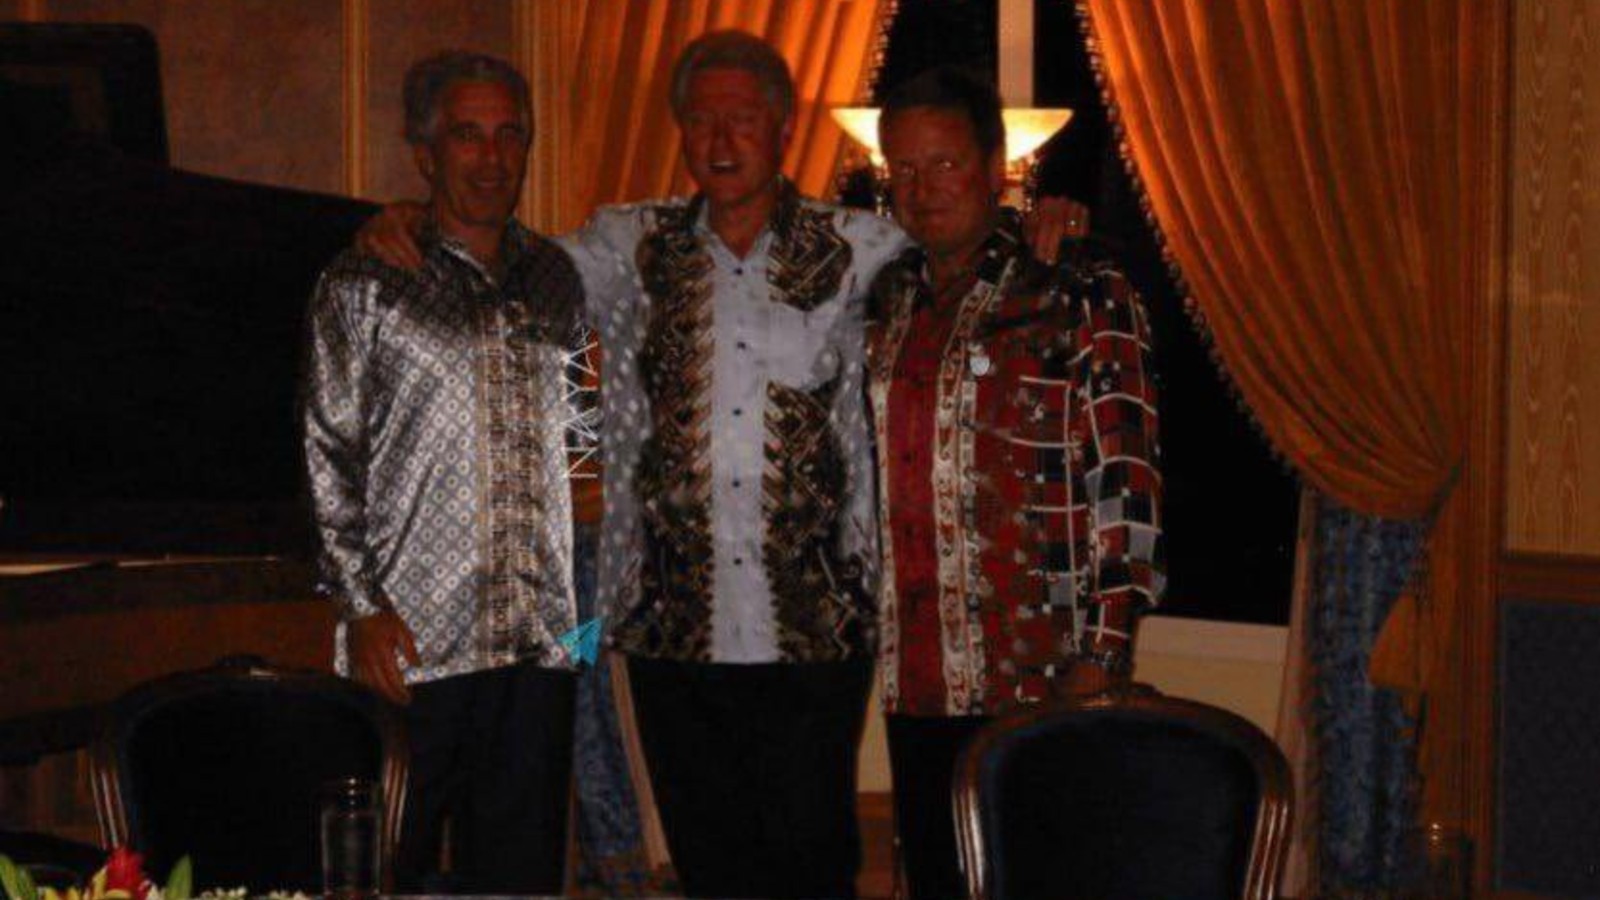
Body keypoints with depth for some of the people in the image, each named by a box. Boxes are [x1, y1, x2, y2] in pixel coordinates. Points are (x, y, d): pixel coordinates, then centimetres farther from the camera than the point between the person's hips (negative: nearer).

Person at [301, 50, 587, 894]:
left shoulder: (555, 279, 14)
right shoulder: (364, 285, 1)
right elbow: (329, 459, -2)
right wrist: (362, 605, -10)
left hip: (539, 639, 4)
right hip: (412, 638, -4)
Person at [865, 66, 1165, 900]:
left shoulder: (1081, 298, -5)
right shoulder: (886, 302, 13)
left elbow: (1126, 486, -9)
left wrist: (1102, 659, -15)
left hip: (1042, 683, -5)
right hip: (916, 686, 6)